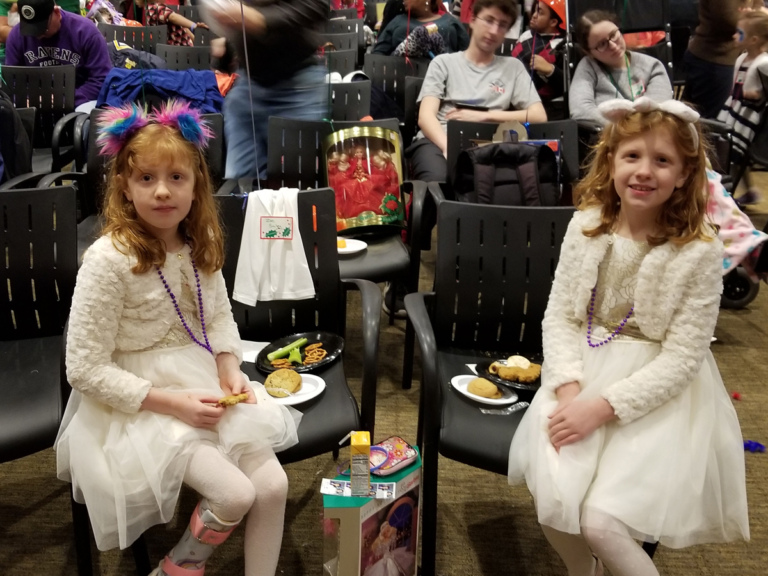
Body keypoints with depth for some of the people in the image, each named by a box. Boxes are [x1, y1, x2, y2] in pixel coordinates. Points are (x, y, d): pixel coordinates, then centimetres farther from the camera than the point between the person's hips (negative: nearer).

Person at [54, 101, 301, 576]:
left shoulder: (199, 245, -1)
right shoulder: (109, 260, -20)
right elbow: (86, 369, -18)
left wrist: (230, 370, -6)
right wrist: (173, 403, -19)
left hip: (204, 385, 6)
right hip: (140, 406, -6)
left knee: (273, 485, -8)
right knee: (235, 494, -17)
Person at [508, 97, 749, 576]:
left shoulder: (700, 251, -13)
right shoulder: (588, 226, -3)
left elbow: (681, 359, -13)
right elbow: (559, 316, -1)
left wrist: (602, 407, -20)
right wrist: (569, 389, -15)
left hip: (658, 395, -3)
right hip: (585, 373, 3)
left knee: (600, 521, -17)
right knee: (554, 506, -13)